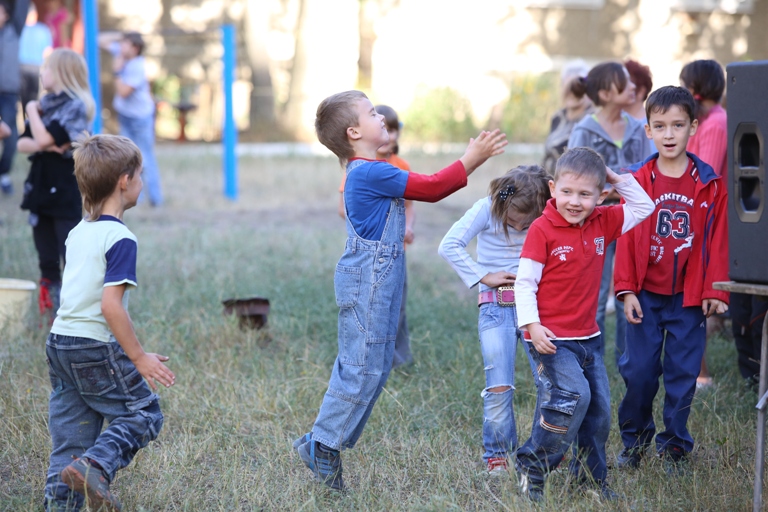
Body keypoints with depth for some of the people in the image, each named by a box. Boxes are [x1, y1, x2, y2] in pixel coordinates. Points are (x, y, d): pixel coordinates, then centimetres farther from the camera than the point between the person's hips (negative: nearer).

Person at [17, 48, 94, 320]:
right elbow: (23, 143, 5)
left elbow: (44, 138, -21)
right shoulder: (45, 103, 10)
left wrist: (32, 110, -6)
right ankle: (50, 308, 22)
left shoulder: (75, 106, -12)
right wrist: (45, 146, -14)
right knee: (47, 261, 14)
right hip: (40, 190, 8)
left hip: (67, 193, -8)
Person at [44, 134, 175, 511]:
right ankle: (95, 465, -16)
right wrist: (139, 357, -15)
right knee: (143, 413, 4)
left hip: (59, 341, 8)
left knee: (70, 435, 11)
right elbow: (110, 304, -21)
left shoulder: (77, 233, 11)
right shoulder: (120, 239, -14)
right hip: (97, 347, -8)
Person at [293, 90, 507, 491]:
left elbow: (428, 189, 21)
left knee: (374, 365, 14)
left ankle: (325, 442, 19)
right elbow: (431, 188, -17)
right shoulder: (371, 172, -19)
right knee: (363, 367, -6)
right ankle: (322, 443, 2)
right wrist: (471, 160, -10)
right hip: (367, 281, -11)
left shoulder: (366, 172, 14)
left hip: (376, 281, 11)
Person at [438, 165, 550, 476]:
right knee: (499, 387, -4)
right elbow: (449, 246, -8)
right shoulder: (487, 209, -6)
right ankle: (496, 455, 10)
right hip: (496, 307, -1)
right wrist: (483, 276, -9)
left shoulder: (548, 217, -1)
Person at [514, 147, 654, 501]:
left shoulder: (602, 223, 4)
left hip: (588, 336, 7)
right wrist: (531, 325, -23)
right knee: (574, 395, -22)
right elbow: (524, 282, -13)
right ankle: (532, 469, -8)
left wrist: (619, 180, 4)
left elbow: (644, 207, 17)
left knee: (599, 407, 9)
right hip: (551, 338, -7)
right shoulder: (542, 229, -13)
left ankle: (592, 479, 25)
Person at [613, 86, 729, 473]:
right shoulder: (637, 180, -3)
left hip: (689, 296, 0)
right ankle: (634, 438, 23)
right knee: (638, 370, 3)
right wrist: (626, 289, -5)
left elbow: (718, 239, -2)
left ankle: (674, 447, 19)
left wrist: (715, 290, -5)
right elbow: (626, 237, -1)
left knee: (683, 373, 6)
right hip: (646, 295, 0)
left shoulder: (709, 184, -3)